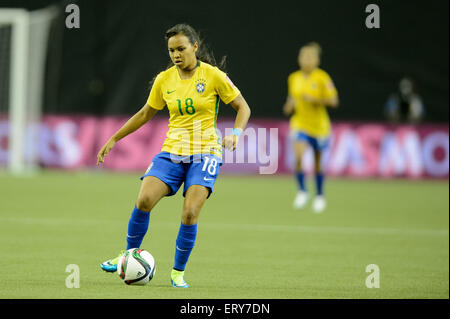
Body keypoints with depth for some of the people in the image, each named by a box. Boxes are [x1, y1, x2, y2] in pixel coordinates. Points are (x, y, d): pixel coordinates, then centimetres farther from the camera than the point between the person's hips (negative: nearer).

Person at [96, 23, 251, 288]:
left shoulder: (214, 76, -6)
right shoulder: (164, 80, 5)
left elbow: (243, 107, 2)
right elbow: (145, 114, 18)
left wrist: (236, 133, -17)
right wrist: (114, 139, 17)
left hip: (205, 153, -3)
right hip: (172, 151, 3)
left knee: (190, 213, -18)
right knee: (144, 201, -18)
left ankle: (178, 273, 0)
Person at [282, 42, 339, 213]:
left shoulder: (322, 78, -10)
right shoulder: (293, 78, 3)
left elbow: (333, 101, -10)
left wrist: (315, 99, -23)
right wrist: (289, 106, -4)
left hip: (318, 125, -2)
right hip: (299, 123, 2)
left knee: (318, 162, 11)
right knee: (298, 156, -22)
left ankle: (319, 196, 31)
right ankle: (302, 191, -7)